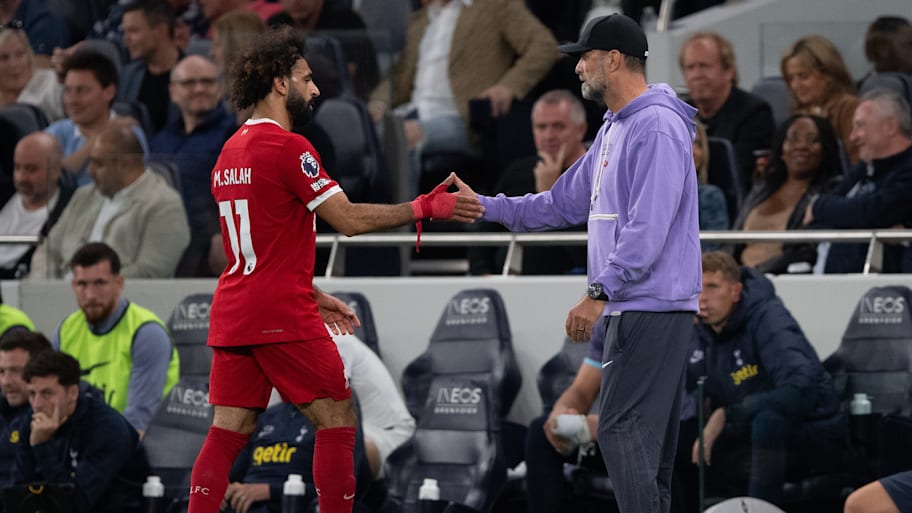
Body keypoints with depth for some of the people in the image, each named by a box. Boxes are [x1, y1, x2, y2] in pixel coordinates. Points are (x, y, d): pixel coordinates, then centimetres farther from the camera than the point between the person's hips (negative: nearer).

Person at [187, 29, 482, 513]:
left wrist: (312, 296, 23)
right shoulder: (287, 147, -12)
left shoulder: (231, 151, 16)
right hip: (281, 315, -8)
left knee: (228, 431, 6)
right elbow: (349, 219, -13)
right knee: (336, 419, 2)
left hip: (233, 311, 8)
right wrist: (426, 207, -7)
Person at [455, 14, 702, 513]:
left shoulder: (657, 127, -15)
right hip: (633, 307, 10)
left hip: (651, 308, -10)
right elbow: (563, 203, 23)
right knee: (645, 434, 10)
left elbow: (648, 229, -22)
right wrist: (485, 206, 17)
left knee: (622, 430, -13)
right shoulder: (613, 130, 18)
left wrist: (599, 293, -25)